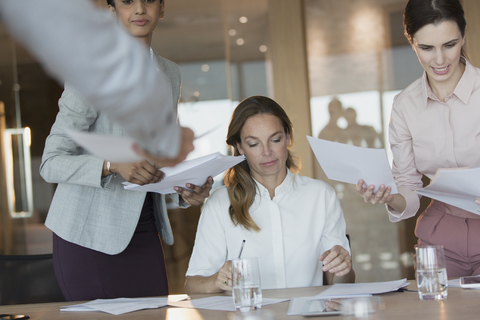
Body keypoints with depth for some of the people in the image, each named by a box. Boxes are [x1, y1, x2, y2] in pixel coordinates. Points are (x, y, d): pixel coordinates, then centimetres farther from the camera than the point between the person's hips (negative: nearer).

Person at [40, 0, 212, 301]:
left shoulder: (170, 74, 11)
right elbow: (51, 163, -13)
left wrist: (186, 191, -2)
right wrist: (112, 165, -29)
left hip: (143, 231, 6)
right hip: (90, 235, -5)